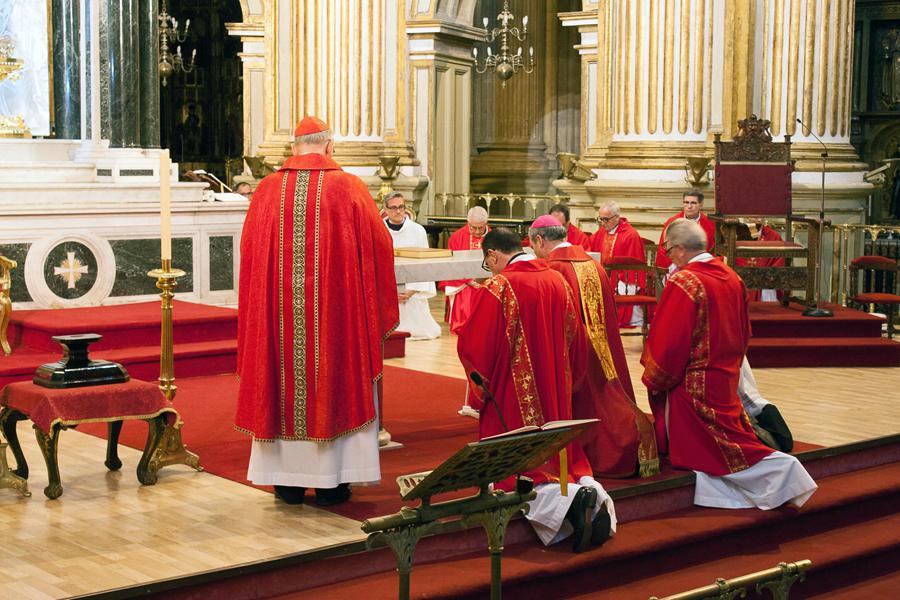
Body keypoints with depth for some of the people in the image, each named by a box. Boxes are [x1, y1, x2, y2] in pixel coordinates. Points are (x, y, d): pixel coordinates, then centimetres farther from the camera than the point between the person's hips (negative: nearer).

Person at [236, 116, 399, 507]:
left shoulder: (267, 190, 2)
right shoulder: (348, 188, -4)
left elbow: (249, 252, 7)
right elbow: (378, 245, 0)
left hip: (277, 310, 2)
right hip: (335, 310, -2)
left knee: (283, 385, 10)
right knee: (334, 384, 7)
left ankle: (288, 480, 15)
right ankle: (330, 482, 11)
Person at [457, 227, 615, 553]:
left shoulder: (497, 288, -15)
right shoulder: (558, 281, 5)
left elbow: (471, 346, -15)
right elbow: (577, 344, 13)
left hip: (512, 399, -6)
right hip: (557, 400, 6)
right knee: (560, 460, 17)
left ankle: (564, 502, -26)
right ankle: (591, 492, -12)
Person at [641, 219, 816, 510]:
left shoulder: (682, 283, -21)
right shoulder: (732, 278, 4)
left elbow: (668, 343, -19)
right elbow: (744, 334, 14)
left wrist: (653, 381, -5)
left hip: (690, 385, -8)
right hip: (725, 383, 8)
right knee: (730, 440, 20)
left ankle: (781, 469, -7)